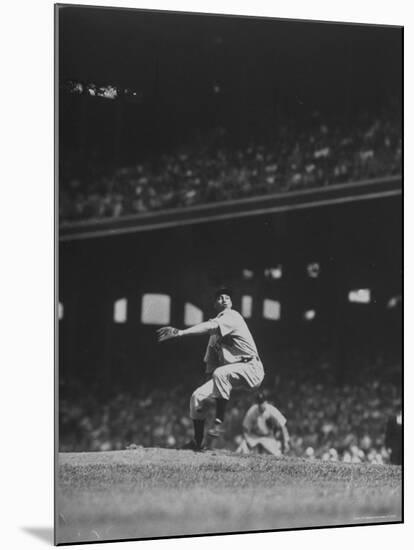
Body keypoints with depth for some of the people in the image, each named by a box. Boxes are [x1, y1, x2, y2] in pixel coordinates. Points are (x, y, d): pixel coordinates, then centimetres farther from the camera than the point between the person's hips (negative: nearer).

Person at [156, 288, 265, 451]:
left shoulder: (232, 317, -9)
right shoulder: (215, 332, 18)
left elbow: (209, 326, -28)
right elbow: (210, 363, 19)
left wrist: (180, 332, -39)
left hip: (251, 369, -8)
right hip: (229, 374, 8)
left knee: (221, 373, -37)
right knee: (198, 396, 1)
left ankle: (219, 423, -32)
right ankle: (197, 442, 13)